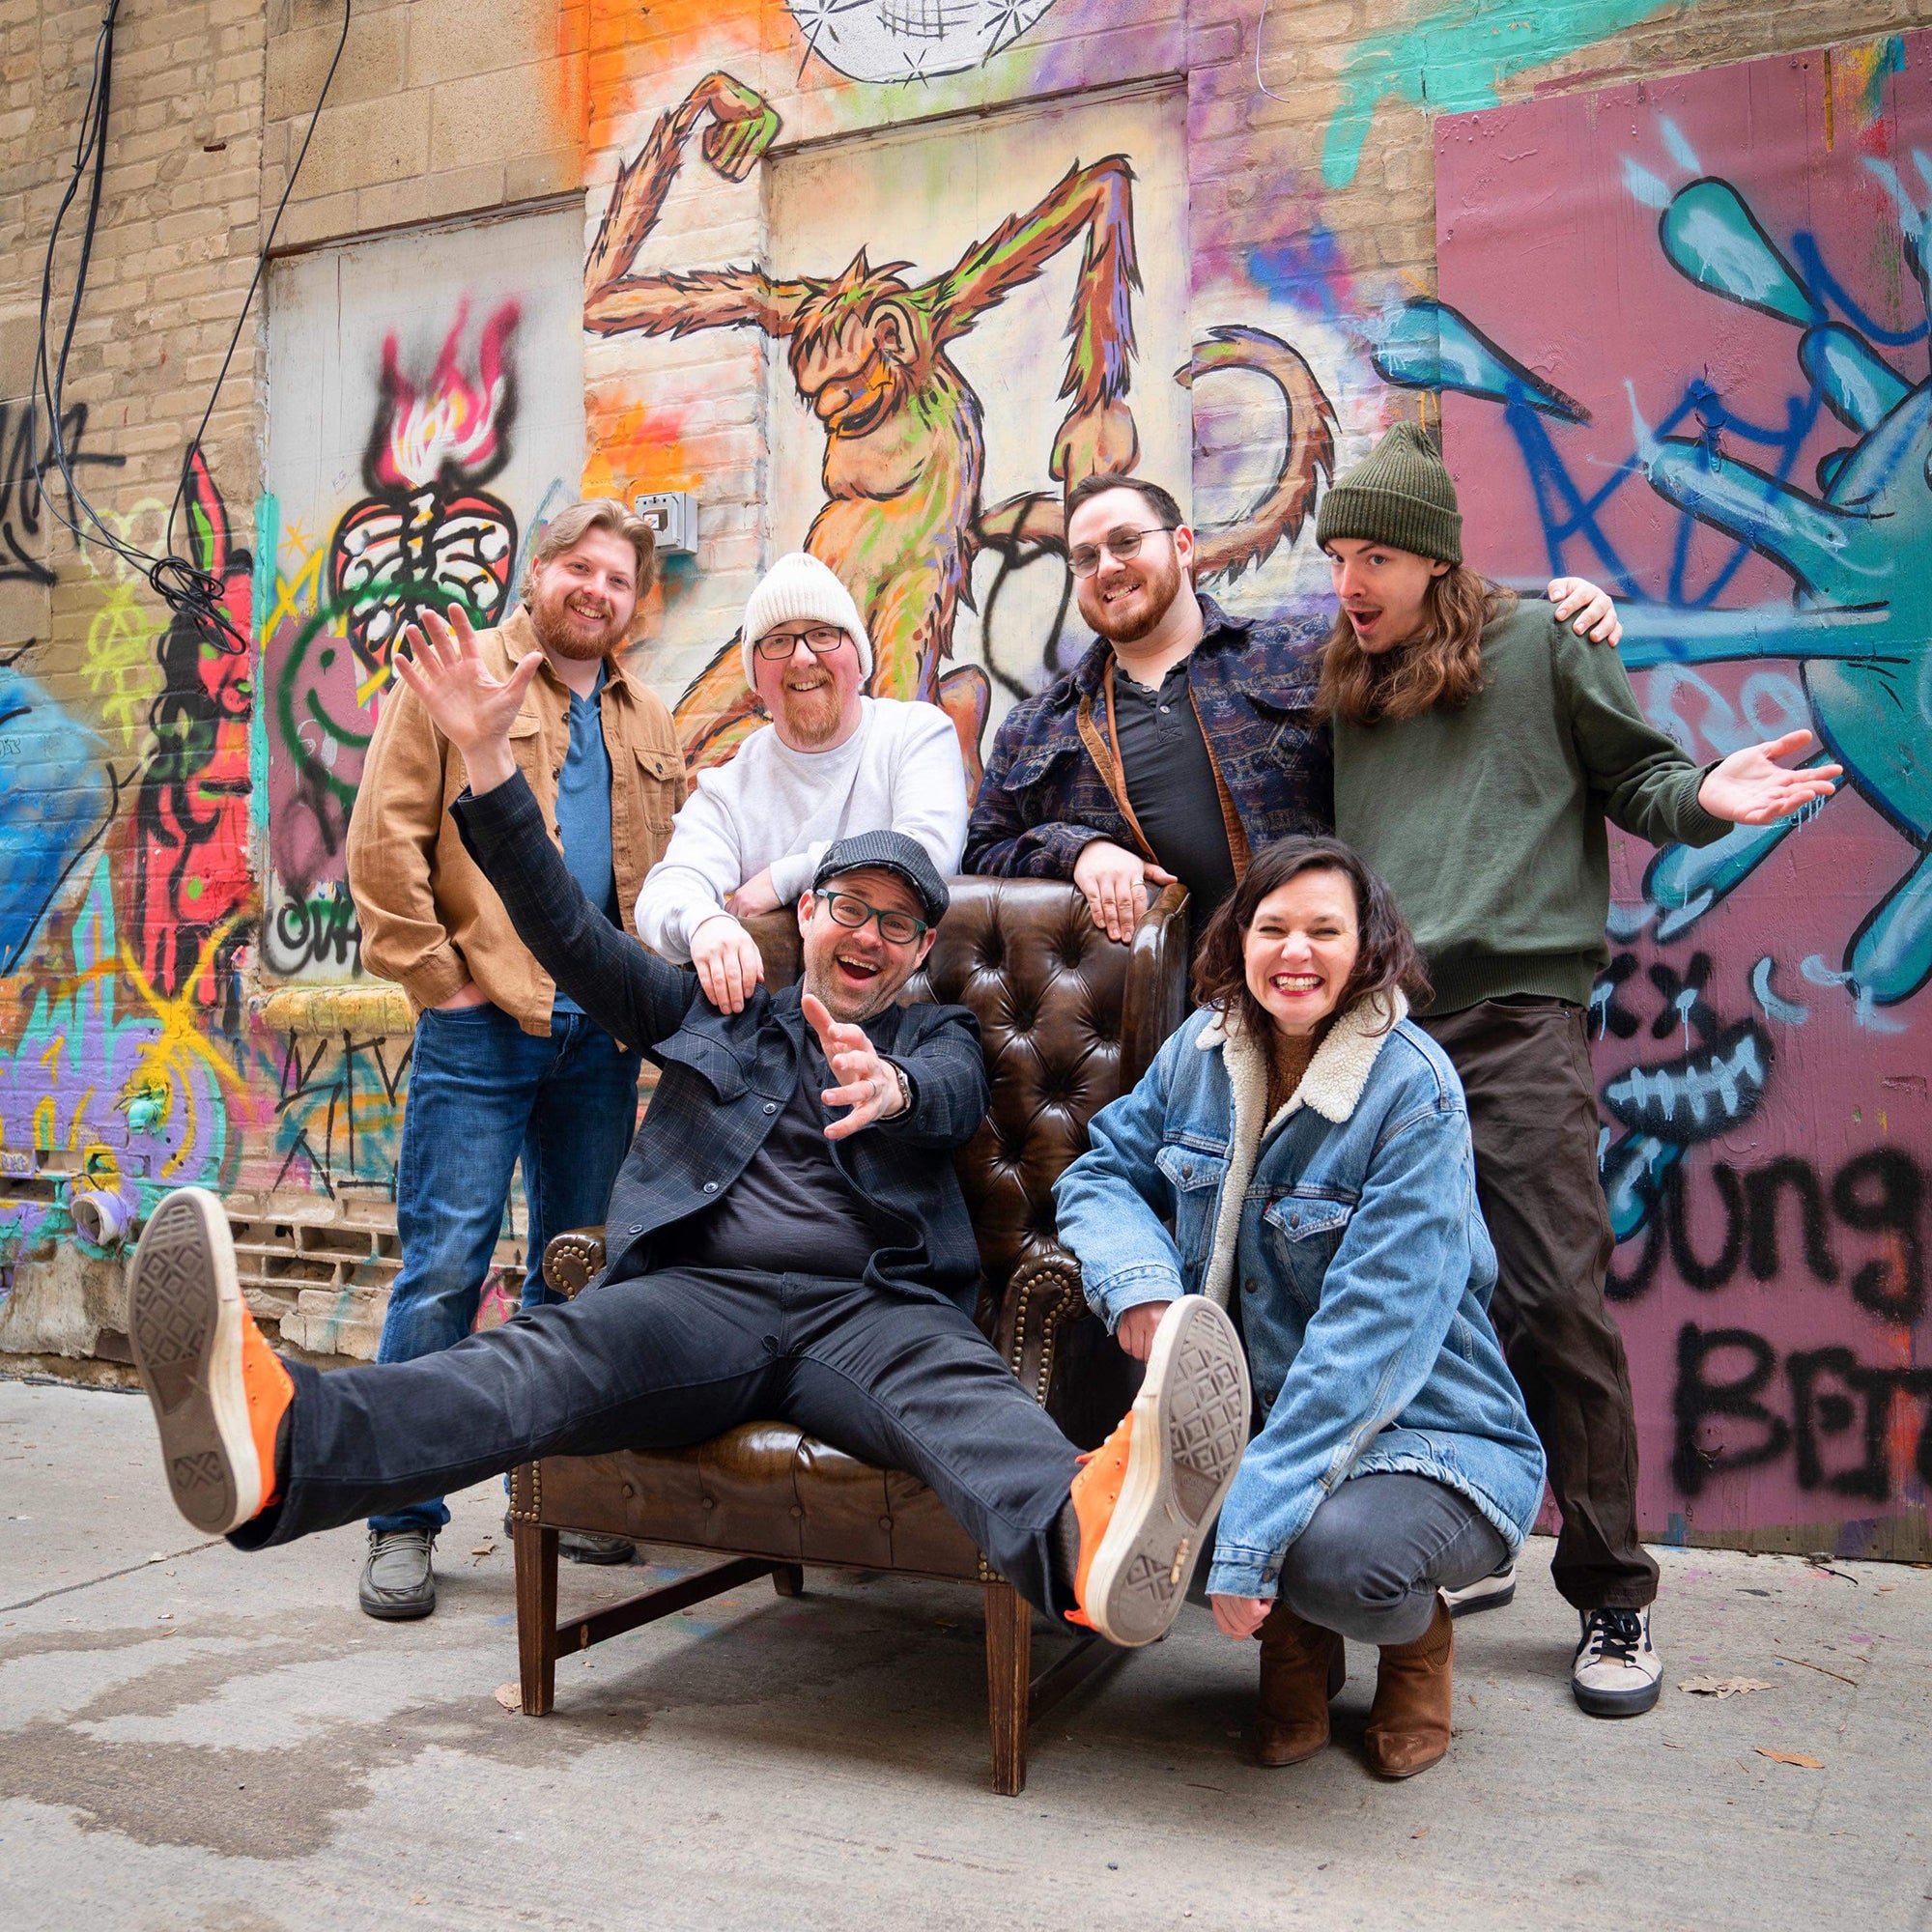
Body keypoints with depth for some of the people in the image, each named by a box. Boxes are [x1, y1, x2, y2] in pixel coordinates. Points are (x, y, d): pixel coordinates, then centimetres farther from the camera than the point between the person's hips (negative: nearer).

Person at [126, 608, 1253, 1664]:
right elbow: (573, 936, 19)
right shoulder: (718, 1017, 27)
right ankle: (281, 1442, -59)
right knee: (560, 1346, -31)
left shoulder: (938, 1039, 25)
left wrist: (892, 1089, -27)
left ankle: (1086, 1537, -70)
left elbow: (955, 1100, 1)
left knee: (956, 1381, -36)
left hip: (871, 1303, 0)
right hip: (703, 1296, 1)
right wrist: (488, 758, 9)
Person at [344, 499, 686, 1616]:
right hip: (482, 1022, -5)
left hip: (602, 1032, 5)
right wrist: (437, 977, -9)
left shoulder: (652, 725, 17)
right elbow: (384, 840, -5)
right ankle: (404, 1518, 6)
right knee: (446, 1263, -5)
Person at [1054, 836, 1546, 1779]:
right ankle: (1292, 1636, 8)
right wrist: (1137, 1277, -19)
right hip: (1253, 1410, 5)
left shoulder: (1414, 1092, -19)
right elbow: (1102, 1172, 7)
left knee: (1338, 1556, -35)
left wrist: (1251, 1534, -30)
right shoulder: (1202, 1048, -1)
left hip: (1428, 1432, -5)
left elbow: (1368, 1339, -25)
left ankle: (1417, 1638, 7)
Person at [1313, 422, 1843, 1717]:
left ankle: (1612, 1595, 4)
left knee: (1553, 1296, -8)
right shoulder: (1342, 687, 20)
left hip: (1516, 1011, -4)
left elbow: (1633, 776, 9)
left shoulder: (1542, 642, 8)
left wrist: (1703, 796, -11)